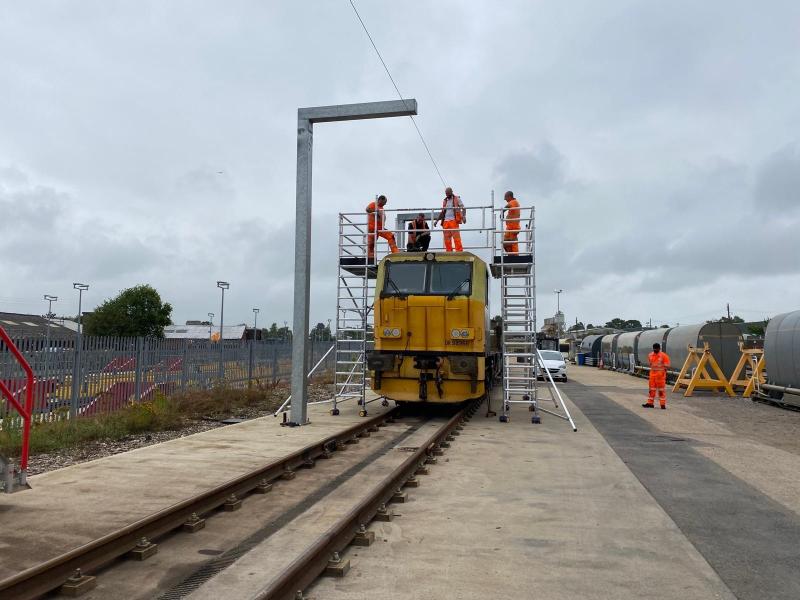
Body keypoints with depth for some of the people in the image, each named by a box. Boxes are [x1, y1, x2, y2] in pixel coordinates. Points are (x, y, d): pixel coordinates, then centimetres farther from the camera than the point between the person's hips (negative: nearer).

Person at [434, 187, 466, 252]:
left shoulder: (457, 199, 5)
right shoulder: (445, 201, 19)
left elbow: (463, 208, 0)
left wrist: (464, 216, -17)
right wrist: (437, 220, 21)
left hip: (453, 220, -5)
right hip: (445, 221, 5)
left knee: (456, 237, -13)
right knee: (447, 239, 1)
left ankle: (459, 251, -15)